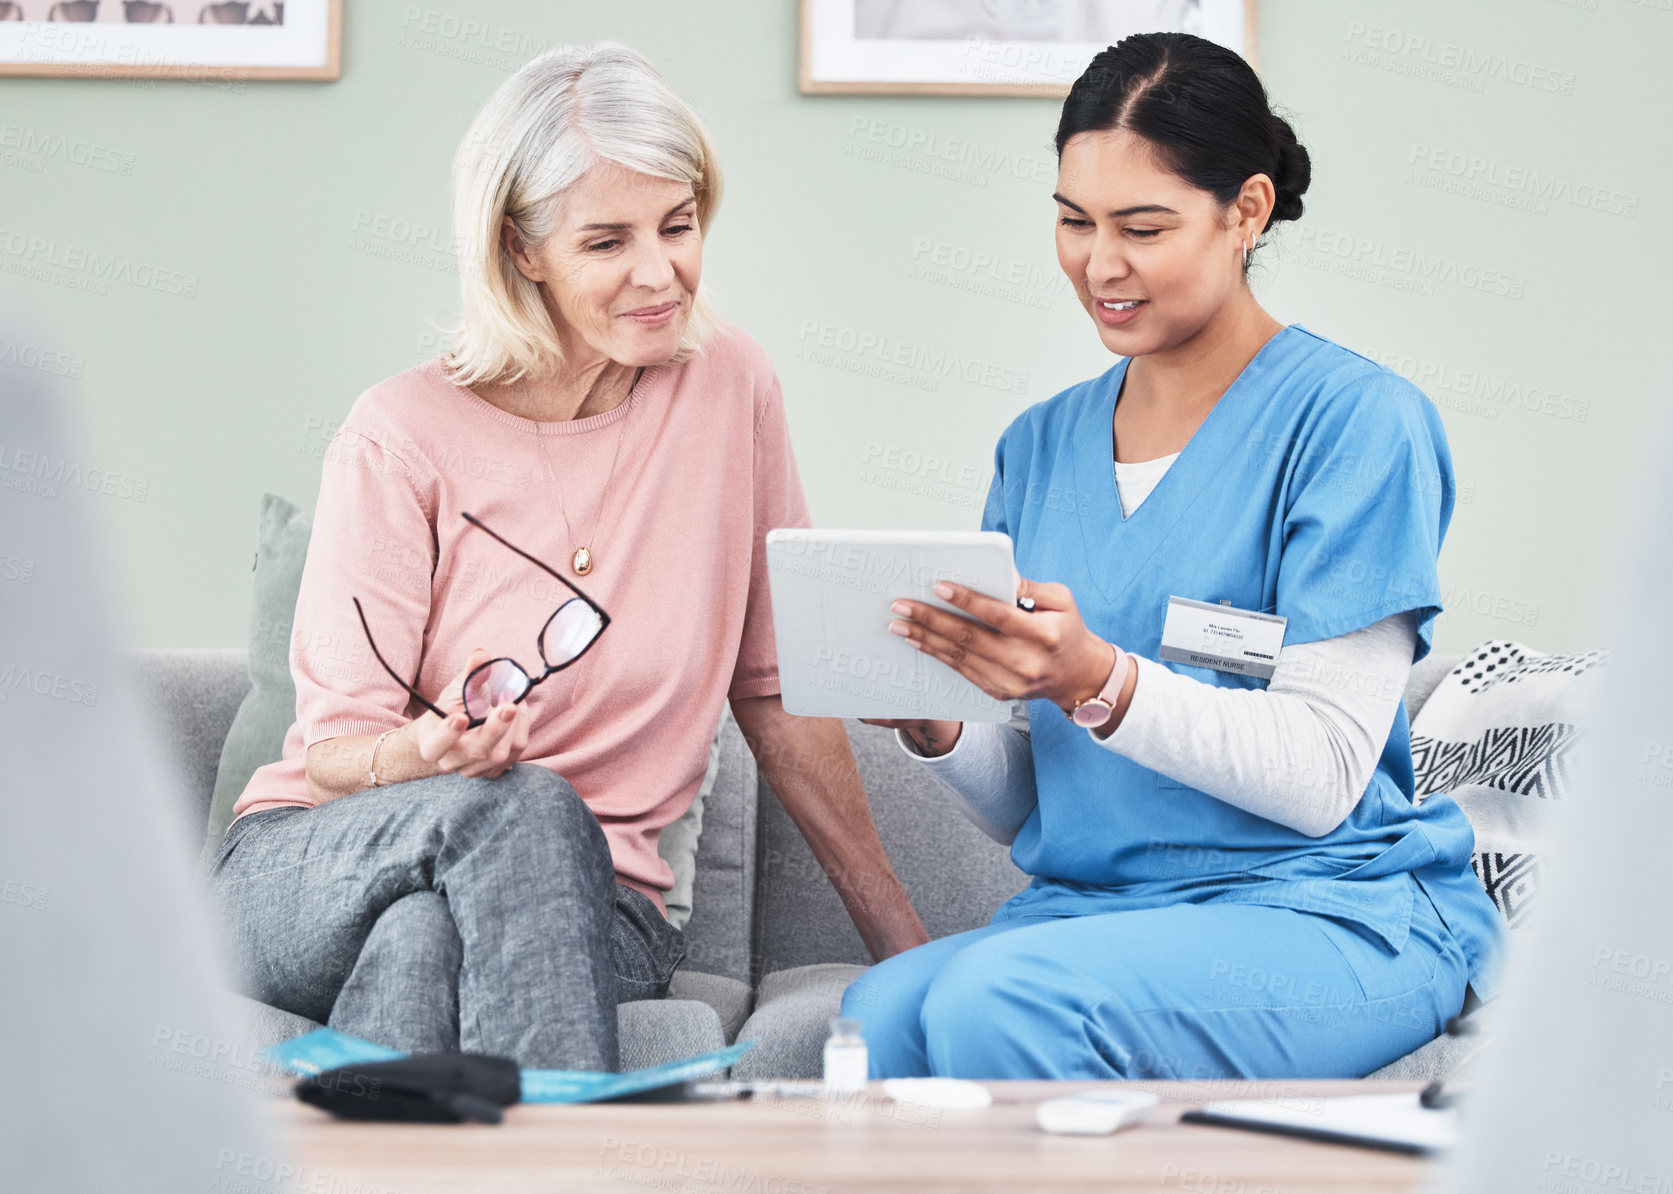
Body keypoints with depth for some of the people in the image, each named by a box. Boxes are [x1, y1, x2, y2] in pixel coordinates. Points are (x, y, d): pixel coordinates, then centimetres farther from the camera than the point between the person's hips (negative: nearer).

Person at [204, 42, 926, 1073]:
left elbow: (776, 688, 10)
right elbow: (335, 747, -4)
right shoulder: (404, 436, -6)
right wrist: (423, 757, -29)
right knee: (526, 810, -37)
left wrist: (904, 939, 10)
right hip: (318, 879, -1)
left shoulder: (727, 387, 2)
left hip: (580, 902, 1)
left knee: (428, 937, -36)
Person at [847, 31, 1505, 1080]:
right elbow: (1024, 806, 14)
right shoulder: (1041, 444, 15)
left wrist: (1099, 681, -25)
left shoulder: (1356, 420, -4)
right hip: (1085, 909, 4)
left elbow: (1324, 776, -12)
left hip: (1335, 919, -4)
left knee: (1000, 1001, -33)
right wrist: (933, 727, -8)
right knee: (877, 1019, -30)